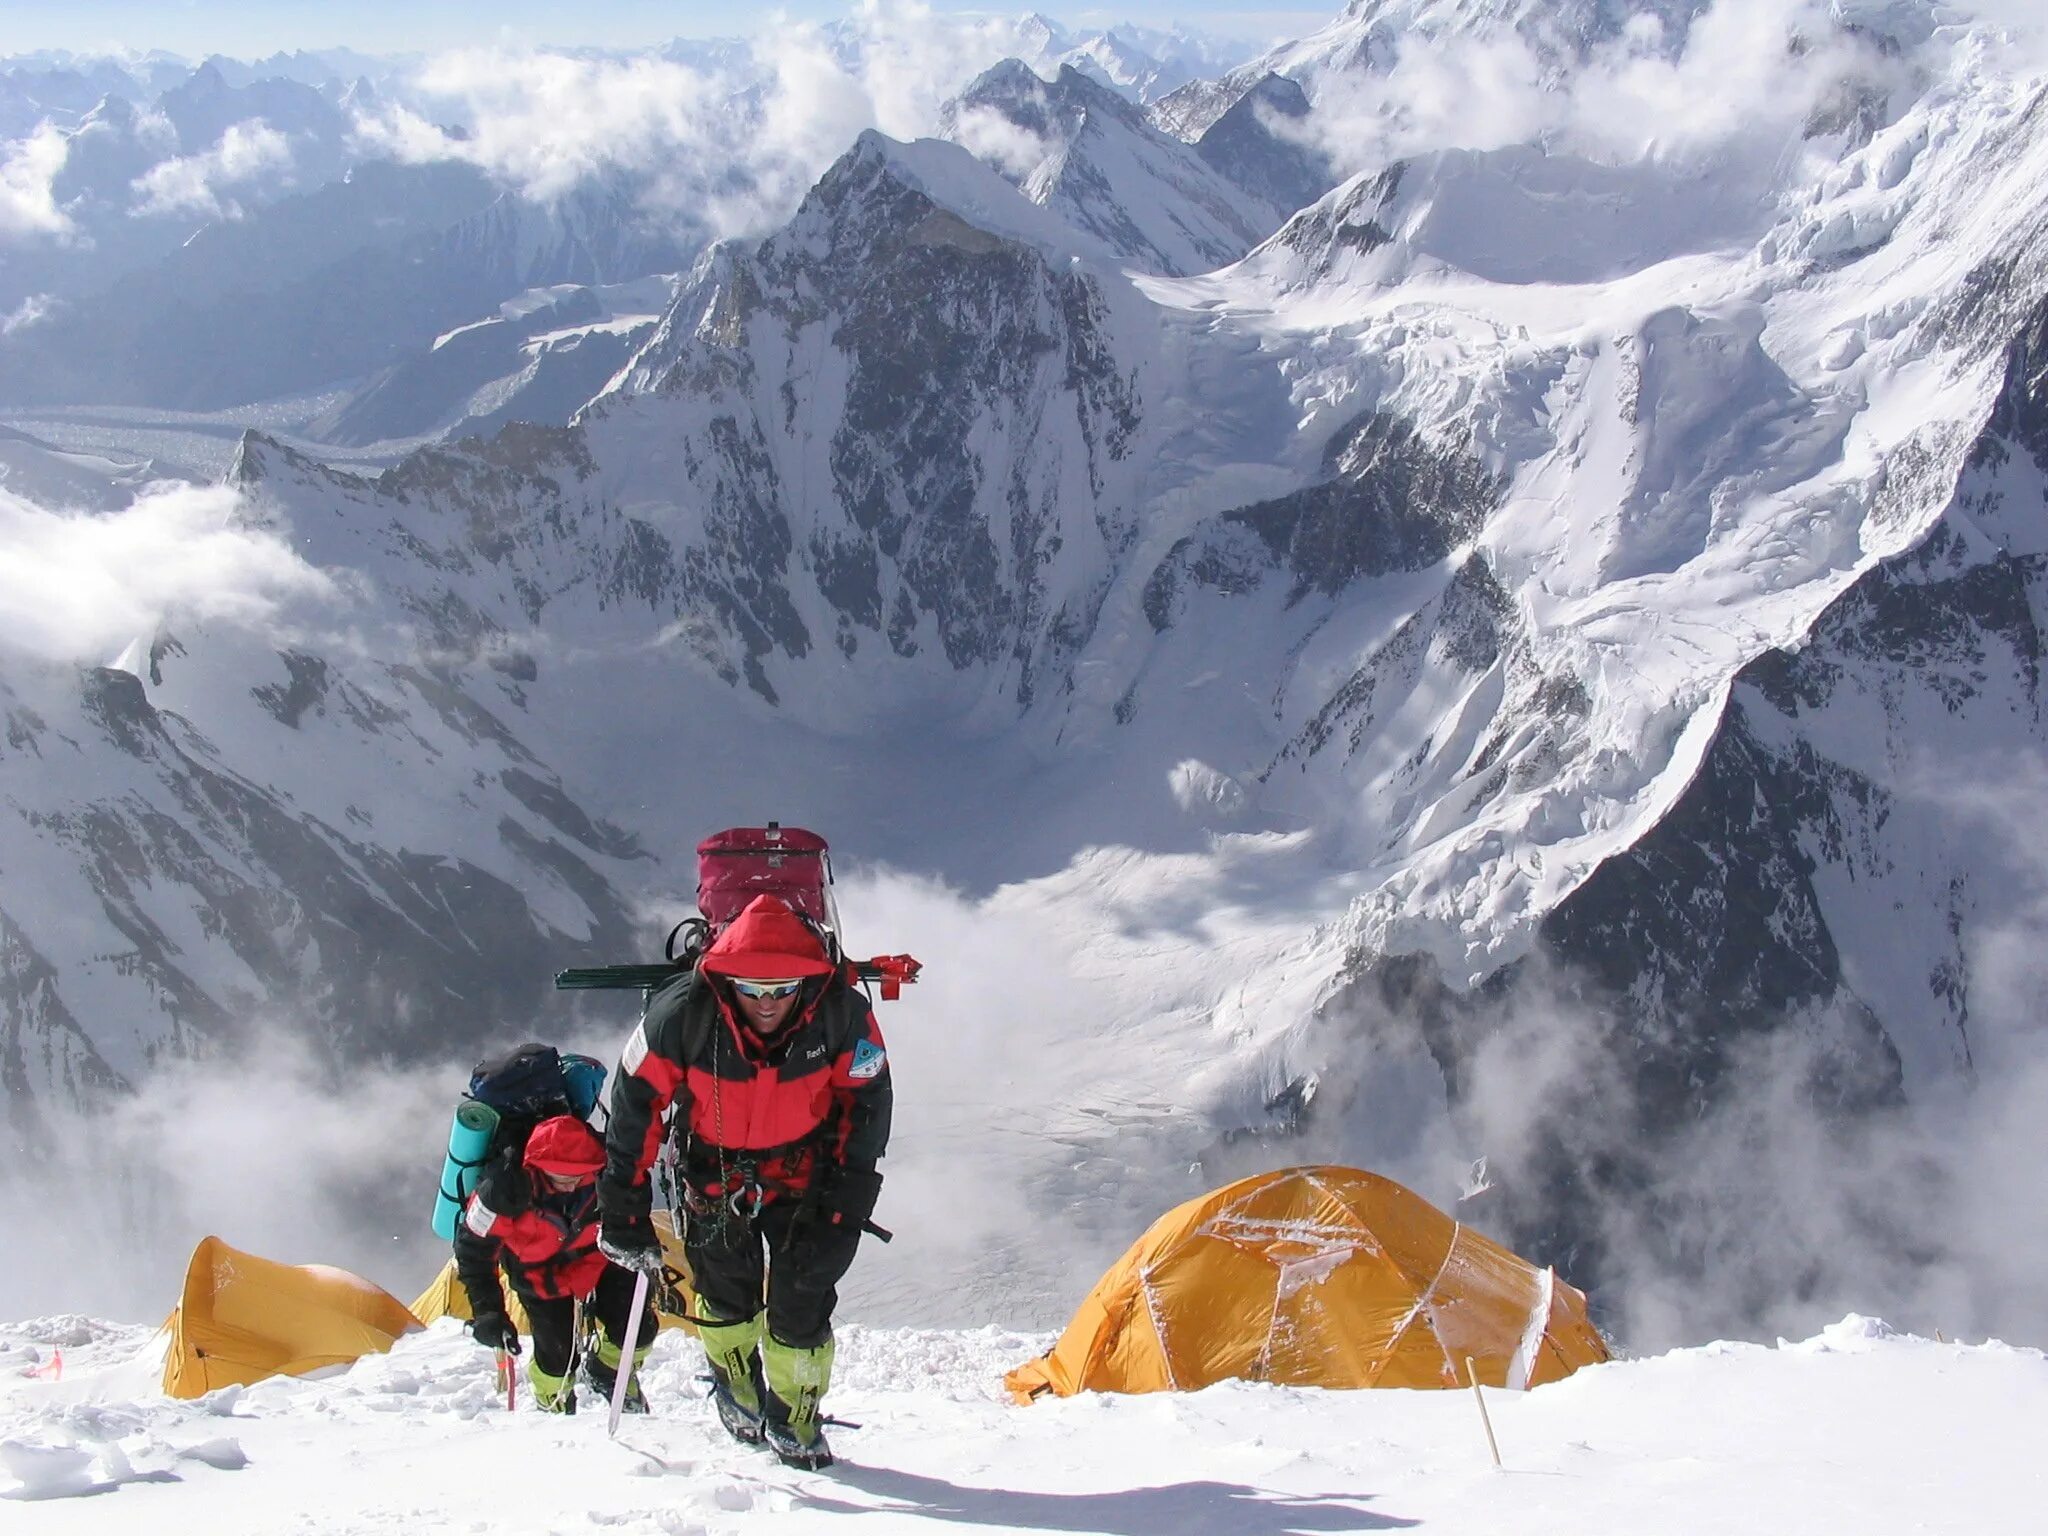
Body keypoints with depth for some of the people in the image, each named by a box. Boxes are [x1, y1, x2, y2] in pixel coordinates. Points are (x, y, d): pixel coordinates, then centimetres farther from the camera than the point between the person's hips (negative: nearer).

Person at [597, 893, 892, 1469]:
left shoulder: (842, 1014, -26)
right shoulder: (680, 1015, -29)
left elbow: (866, 1102, -8)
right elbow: (634, 1104, -16)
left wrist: (848, 1195, -11)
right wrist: (625, 1211, -14)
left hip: (801, 1169, 0)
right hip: (714, 1168, 0)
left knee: (802, 1297, -5)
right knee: (728, 1292, 5)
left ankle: (794, 1415, 19)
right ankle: (735, 1380, 37)